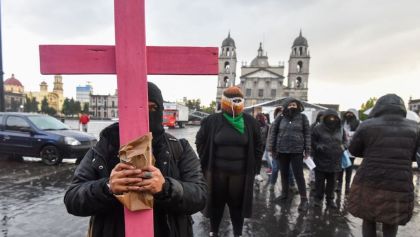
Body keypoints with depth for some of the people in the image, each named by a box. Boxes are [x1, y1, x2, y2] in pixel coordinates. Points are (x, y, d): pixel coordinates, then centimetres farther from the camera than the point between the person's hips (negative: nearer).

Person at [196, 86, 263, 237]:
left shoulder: (250, 122, 0)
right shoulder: (211, 121, -5)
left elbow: (258, 146, 9)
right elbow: (200, 142, 5)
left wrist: (253, 167, 5)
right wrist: (206, 164, 3)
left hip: (240, 173, 1)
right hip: (216, 172, 0)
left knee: (237, 205, 15)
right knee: (216, 203, 16)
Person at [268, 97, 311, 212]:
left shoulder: (302, 117, -1)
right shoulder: (280, 118, 1)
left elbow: (307, 134, -1)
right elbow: (273, 133, 4)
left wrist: (307, 150, -5)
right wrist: (272, 149, 3)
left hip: (297, 151, -2)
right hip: (282, 150, 2)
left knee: (298, 175, 1)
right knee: (284, 173, 14)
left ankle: (304, 199, 11)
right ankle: (284, 193, 31)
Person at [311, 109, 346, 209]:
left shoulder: (340, 130, 7)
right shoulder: (318, 128, -6)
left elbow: (345, 141, 20)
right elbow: (312, 142, -3)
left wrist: (343, 146, -1)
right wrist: (318, 146, -20)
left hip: (334, 161, 4)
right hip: (321, 161, -3)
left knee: (331, 182, 14)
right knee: (319, 181, 5)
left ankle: (330, 199, 27)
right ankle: (318, 198, 21)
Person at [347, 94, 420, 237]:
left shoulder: (367, 125, -7)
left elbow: (353, 150, 4)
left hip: (369, 184, -2)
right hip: (400, 187, 2)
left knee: (368, 220, 17)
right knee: (391, 223, 23)